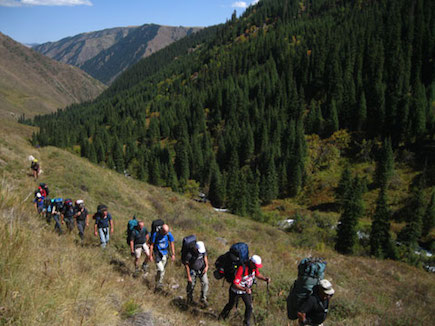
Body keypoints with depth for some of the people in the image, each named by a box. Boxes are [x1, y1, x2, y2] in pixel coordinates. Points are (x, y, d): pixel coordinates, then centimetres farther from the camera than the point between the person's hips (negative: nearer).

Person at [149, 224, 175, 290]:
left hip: (164, 253, 4)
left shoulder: (169, 234, -11)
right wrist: (150, 255, -8)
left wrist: (173, 254, 1)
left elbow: (172, 244, 1)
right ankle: (159, 284, 0)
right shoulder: (156, 235, -18)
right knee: (161, 269, -14)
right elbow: (152, 245, -9)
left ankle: (157, 277, 41)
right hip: (157, 253, -4)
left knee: (162, 269, 15)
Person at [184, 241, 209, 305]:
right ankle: (190, 298, 40)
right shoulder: (189, 254, -31)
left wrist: (207, 266, -12)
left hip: (201, 269, 3)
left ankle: (203, 299, 8)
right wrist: (189, 277, -14)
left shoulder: (203, 250, -19)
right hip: (193, 270, -3)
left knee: (205, 282, -9)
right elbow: (186, 265, -19)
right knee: (191, 285, 10)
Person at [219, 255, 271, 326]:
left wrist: (265, 279, -17)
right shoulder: (241, 269, -40)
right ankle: (223, 315, 51)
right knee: (231, 305, 20)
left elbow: (258, 275, 1)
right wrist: (244, 289, -55)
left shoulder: (254, 267, -19)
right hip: (236, 291, -4)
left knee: (249, 306, -2)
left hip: (247, 290, 4)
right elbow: (235, 284, -40)